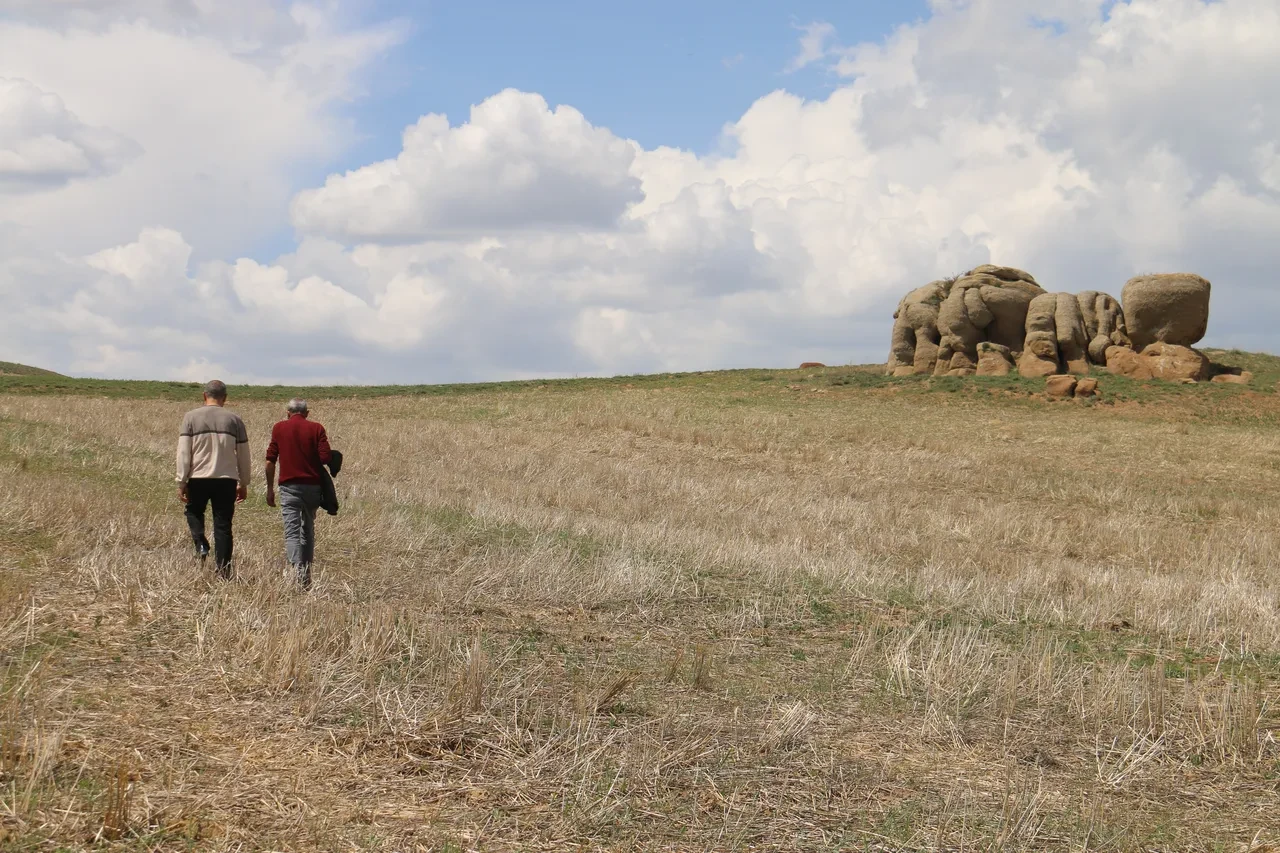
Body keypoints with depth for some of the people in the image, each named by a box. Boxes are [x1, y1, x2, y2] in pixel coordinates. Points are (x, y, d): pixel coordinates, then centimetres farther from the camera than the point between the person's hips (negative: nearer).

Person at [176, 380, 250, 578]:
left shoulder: (191, 417, 0)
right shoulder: (234, 420, 5)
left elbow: (183, 452, -4)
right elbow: (244, 456, 9)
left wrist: (181, 482, 0)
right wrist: (244, 484, 18)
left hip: (198, 478, -1)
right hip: (226, 479, 1)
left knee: (194, 512, 24)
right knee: (223, 525, 5)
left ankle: (200, 545, 1)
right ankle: (223, 569, 3)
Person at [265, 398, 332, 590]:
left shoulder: (279, 428, 3)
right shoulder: (316, 428, 2)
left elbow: (270, 461, 2)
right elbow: (326, 458, -6)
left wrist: (270, 488, 10)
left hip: (289, 486, -2)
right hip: (313, 485, 2)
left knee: (292, 532, -7)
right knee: (308, 530, 17)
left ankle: (297, 572, -25)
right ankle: (306, 574, 23)